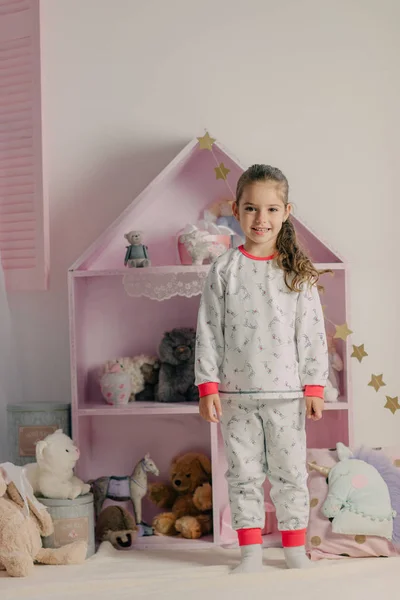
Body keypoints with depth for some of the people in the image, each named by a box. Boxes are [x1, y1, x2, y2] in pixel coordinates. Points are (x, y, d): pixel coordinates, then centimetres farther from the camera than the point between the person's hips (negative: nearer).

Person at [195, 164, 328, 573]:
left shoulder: (298, 271, 2)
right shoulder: (224, 269, 1)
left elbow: (312, 332, 2)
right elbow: (208, 331, 1)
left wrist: (314, 386, -2)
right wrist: (207, 386, -4)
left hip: (286, 390, 0)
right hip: (236, 392, 0)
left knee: (290, 471, 6)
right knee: (243, 473, 7)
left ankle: (295, 548, 20)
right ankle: (250, 551, 17)